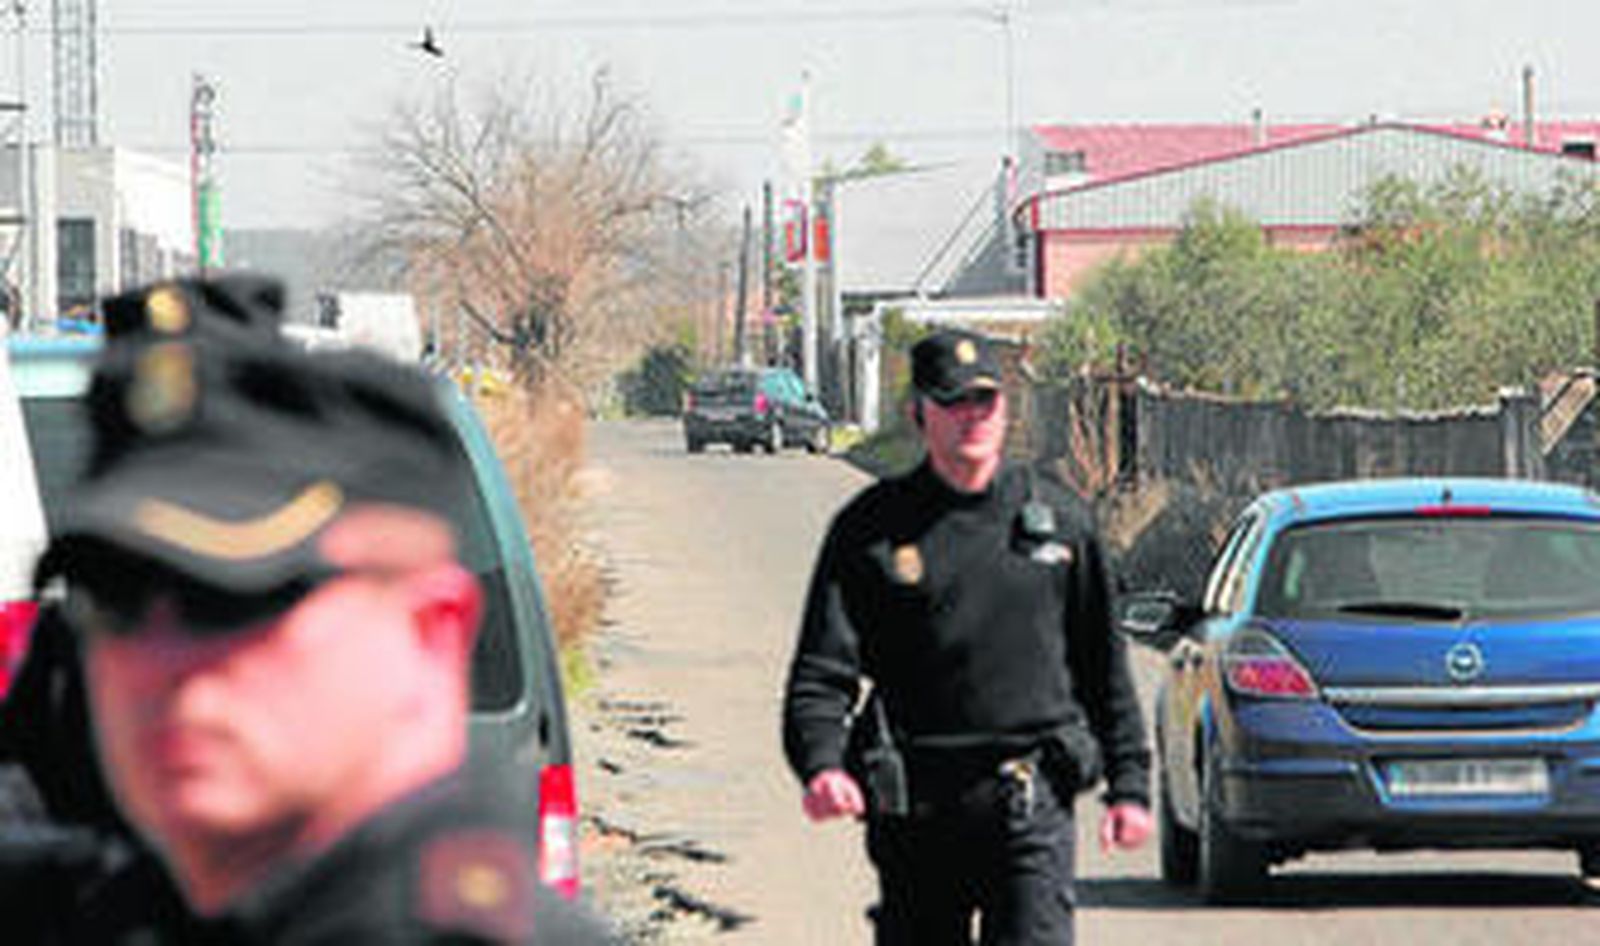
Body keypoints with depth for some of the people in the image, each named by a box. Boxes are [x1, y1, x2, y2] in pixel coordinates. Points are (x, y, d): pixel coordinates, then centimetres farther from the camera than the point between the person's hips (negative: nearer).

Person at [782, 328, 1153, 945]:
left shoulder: (1057, 520, 9)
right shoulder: (871, 529, 3)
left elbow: (1104, 666, 15)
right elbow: (821, 673, -3)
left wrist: (1130, 785, 10)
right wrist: (821, 765, -22)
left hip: (1032, 803, 0)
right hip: (916, 812, 0)